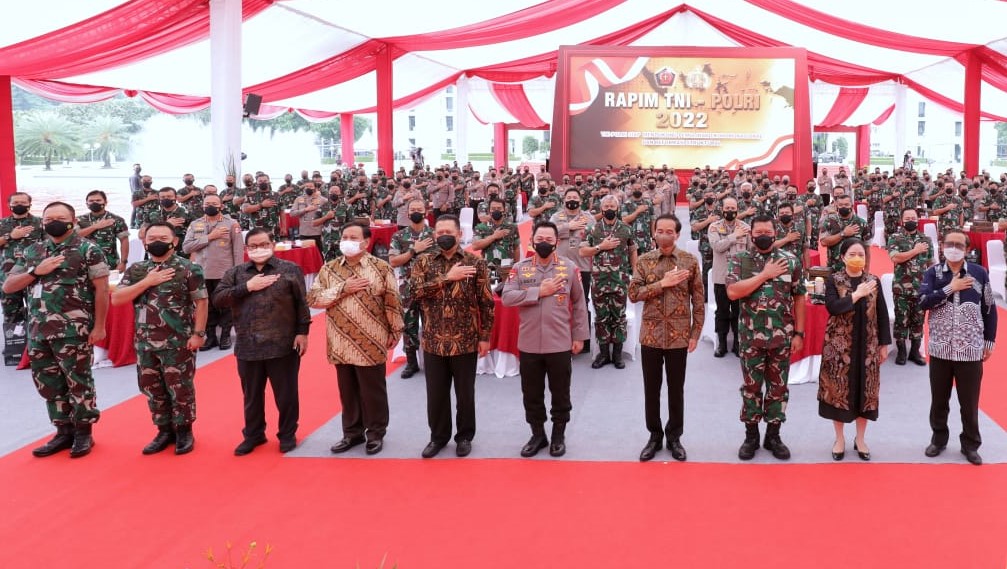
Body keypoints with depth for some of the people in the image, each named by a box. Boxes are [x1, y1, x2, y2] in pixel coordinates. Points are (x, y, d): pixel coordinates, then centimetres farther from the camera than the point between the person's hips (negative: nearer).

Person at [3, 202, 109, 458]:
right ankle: (64, 432, 23)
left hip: (72, 330, -6)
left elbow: (102, 288, -7)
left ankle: (84, 432, 13)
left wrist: (99, 326, -12)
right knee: (49, 383, 12)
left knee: (78, 381, 1)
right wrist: (36, 271, -6)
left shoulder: (88, 249, -3)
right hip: (38, 330, 6)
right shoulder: (32, 252, 13)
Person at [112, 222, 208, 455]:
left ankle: (184, 431, 17)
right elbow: (116, 299, -2)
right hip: (145, 343, 5)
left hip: (178, 343, -5)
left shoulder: (188, 269, -5)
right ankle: (165, 431, 26)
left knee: (180, 389, 3)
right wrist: (147, 282, -11)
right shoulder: (136, 270, 7)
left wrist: (198, 333, -12)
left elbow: (201, 302, -6)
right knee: (152, 389, 13)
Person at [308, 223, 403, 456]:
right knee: (347, 391, 14)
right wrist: (342, 288, -13)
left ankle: (376, 433, 20)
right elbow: (312, 299, -4)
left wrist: (395, 332, -1)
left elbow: (392, 303, -2)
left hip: (370, 344, -3)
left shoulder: (381, 268, -6)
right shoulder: (329, 269, 4)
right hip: (341, 343, 3)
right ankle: (352, 432, 27)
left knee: (373, 391, 7)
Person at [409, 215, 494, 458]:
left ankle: (464, 436, 26)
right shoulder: (423, 262, 3)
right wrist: (447, 277, -18)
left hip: (466, 341, -2)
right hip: (433, 341, 2)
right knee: (436, 393, 11)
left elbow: (486, 303, -2)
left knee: (465, 393, 9)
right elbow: (416, 290, -14)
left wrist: (485, 337, -5)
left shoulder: (475, 263, -3)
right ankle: (438, 436, 28)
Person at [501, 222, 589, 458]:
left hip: (560, 343, -1)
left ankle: (559, 436, 26)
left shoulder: (570, 268, 0)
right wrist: (538, 291, -16)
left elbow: (579, 304, 3)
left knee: (560, 393, 10)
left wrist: (579, 335, 1)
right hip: (529, 344, 1)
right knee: (531, 394, 12)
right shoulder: (520, 268, 2)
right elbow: (506, 297, -10)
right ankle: (538, 435, 28)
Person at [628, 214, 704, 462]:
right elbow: (633, 293, -7)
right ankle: (655, 435, 22)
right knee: (651, 388, 9)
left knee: (676, 388, 8)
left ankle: (674, 436, 22)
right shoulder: (644, 261, 1)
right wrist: (662, 283, -16)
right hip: (651, 334, 1)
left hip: (679, 335, -1)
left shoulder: (690, 261, -1)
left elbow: (698, 300, 1)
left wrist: (696, 333, -3)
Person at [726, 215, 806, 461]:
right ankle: (751, 436, 19)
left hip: (782, 336, 1)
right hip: (751, 336, -1)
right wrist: (765, 274, -15)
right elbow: (732, 292, -16)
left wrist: (799, 332, 0)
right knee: (751, 386, 7)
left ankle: (773, 435, 21)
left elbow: (798, 298, 5)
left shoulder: (791, 261, 2)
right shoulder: (739, 260, -2)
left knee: (778, 386, 9)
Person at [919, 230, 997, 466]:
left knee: (970, 402, 7)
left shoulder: (979, 273, -1)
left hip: (971, 350, -1)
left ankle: (970, 444, 22)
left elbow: (989, 309, 5)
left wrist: (989, 341, 4)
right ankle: (939, 439, 29)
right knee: (939, 399, 12)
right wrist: (950, 288, -17)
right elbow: (923, 302, -15)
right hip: (940, 348, 1)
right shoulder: (932, 273, 0)